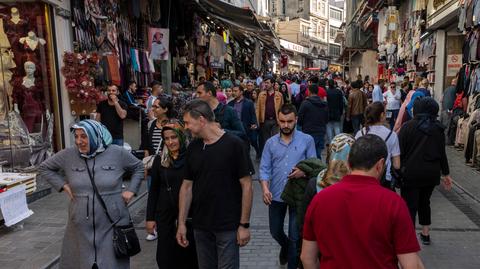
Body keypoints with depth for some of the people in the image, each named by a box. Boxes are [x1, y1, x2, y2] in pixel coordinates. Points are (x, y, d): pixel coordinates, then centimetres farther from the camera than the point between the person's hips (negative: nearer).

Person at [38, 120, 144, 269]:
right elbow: (44, 168, 13)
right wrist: (63, 185, 2)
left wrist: (131, 190, 0)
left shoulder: (117, 153, -4)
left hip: (113, 224, -1)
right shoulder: (68, 155, -1)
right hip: (81, 226, 2)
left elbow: (139, 168, 10)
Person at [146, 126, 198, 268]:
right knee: (166, 256, 9)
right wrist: (150, 217, 5)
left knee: (188, 254, 9)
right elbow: (153, 191, 7)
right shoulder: (159, 161, 3)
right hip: (165, 215, 2)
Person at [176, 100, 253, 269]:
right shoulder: (192, 148, 3)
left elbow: (246, 186, -11)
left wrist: (244, 224, -11)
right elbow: (187, 186, 7)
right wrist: (181, 223, 4)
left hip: (228, 226, -5)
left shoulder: (233, 145, -12)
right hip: (200, 226, 5)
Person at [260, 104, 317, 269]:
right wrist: (265, 188, -18)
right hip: (276, 195, 3)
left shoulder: (307, 140, -5)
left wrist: (303, 172, -24)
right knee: (275, 231, 20)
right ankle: (286, 247, 53)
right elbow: (264, 168, -2)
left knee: (295, 236, 5)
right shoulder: (270, 143, 0)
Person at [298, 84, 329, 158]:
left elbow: (300, 118, -8)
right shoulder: (324, 104, 7)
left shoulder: (306, 103, -11)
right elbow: (327, 119, 14)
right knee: (318, 155, 11)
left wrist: (302, 125, 11)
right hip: (321, 132, 5)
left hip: (309, 133, -5)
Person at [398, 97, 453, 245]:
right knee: (424, 202, 21)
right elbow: (442, 153, 8)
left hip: (411, 173, -5)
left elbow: (399, 151, -10)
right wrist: (446, 173, 15)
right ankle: (425, 234, 33)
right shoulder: (438, 128, 4)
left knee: (410, 206, -1)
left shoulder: (408, 126, -10)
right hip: (432, 173, 5)